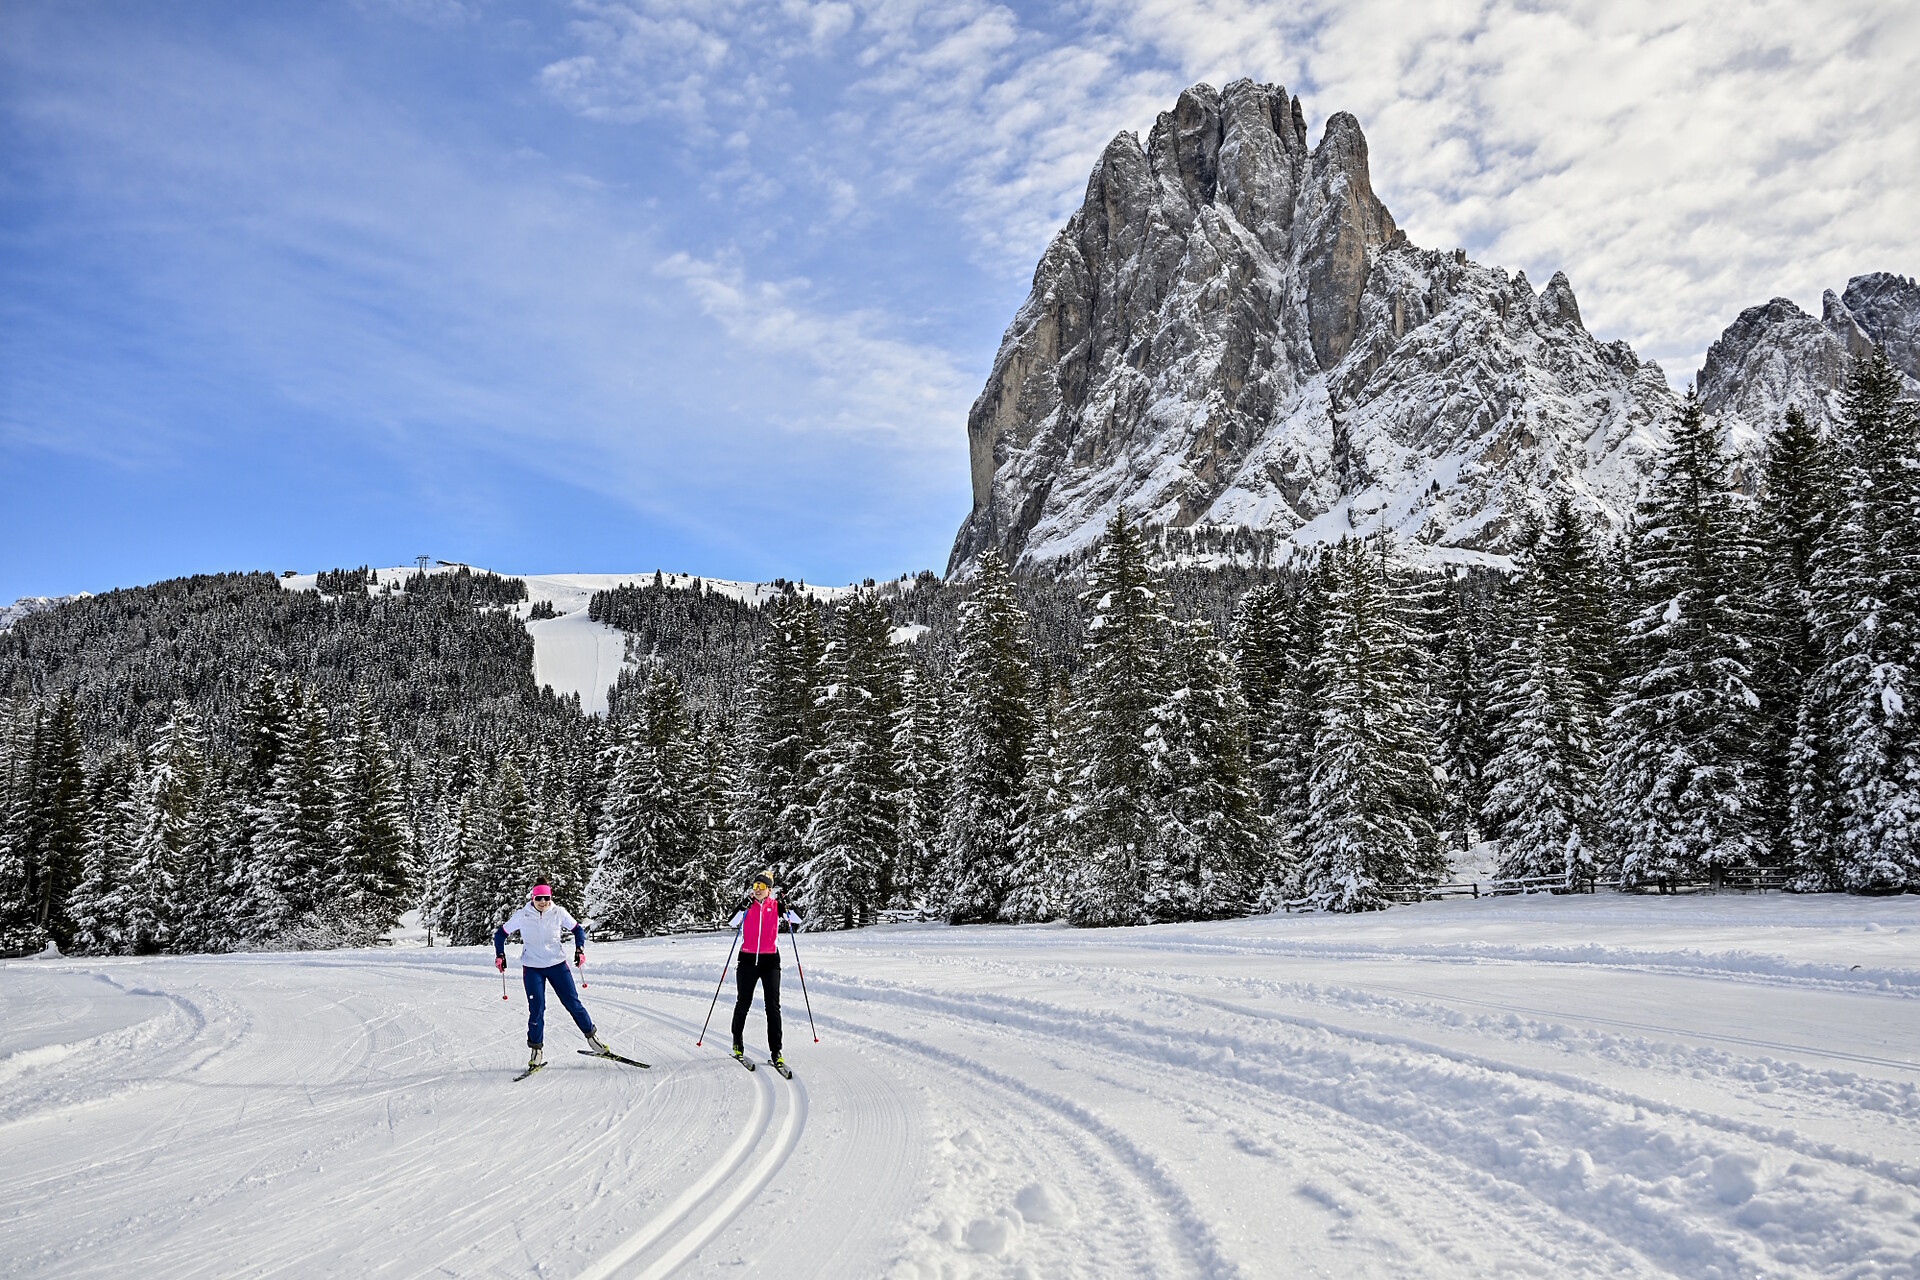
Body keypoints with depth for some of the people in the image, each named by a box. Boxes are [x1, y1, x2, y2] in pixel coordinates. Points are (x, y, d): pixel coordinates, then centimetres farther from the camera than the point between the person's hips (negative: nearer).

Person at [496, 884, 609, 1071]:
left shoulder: (559, 913, -7)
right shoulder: (522, 916, -7)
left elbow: (578, 929, 7)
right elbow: (500, 933, 7)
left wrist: (580, 949, -7)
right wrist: (500, 955, -2)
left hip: (557, 964, 1)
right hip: (532, 968, 0)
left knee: (572, 1002, 0)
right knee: (536, 1008, -9)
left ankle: (591, 1036, 17)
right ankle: (536, 1050, 6)